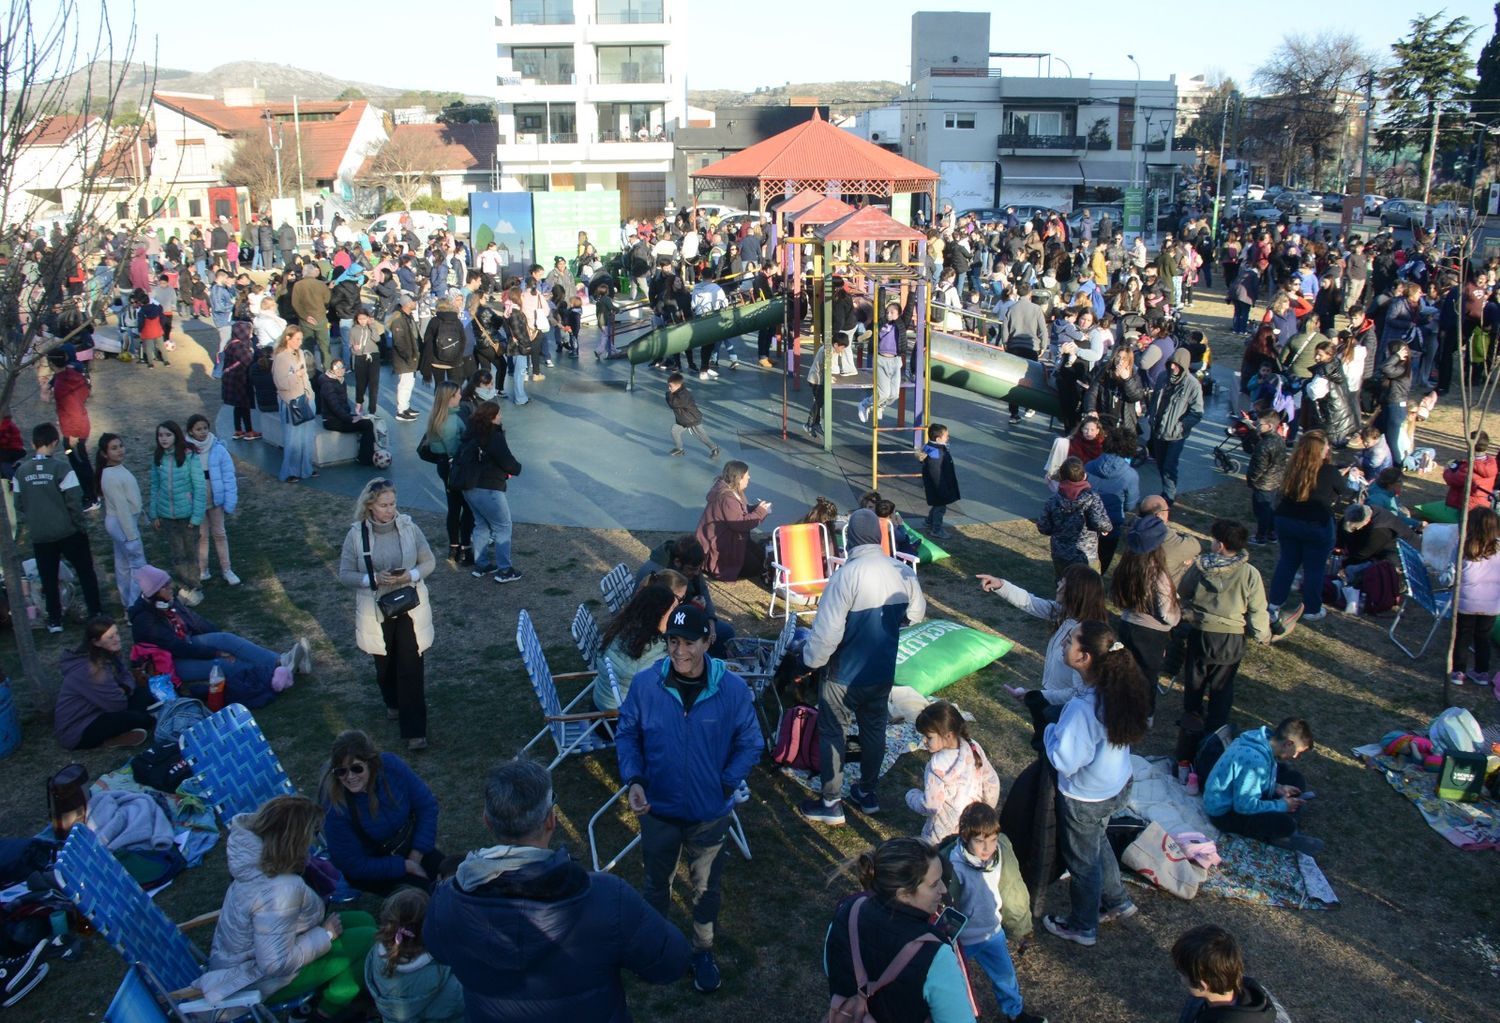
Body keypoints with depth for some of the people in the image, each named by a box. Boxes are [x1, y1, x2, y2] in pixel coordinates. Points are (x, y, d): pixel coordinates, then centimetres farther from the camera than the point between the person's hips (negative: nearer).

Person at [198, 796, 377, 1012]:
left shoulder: (255, 855, -14)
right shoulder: (279, 890, -41)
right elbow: (277, 964, -37)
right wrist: (326, 934, -23)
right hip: (261, 978, -9)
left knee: (364, 921, 9)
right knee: (369, 940, -9)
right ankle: (328, 1011, 15)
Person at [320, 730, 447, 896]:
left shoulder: (390, 765, -22)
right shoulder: (334, 806, -29)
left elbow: (427, 805, -9)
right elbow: (354, 865, -20)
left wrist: (416, 857, -13)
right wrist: (406, 866, -20)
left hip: (408, 844, 4)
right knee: (422, 889, -20)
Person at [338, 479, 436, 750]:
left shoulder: (408, 527, -9)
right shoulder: (356, 534, -10)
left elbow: (429, 562, 0)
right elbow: (345, 575, -6)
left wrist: (412, 575, -20)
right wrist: (374, 579, -22)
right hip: (376, 611, 1)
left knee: (412, 668, -3)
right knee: (385, 664, 20)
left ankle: (414, 730, 3)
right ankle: (393, 703, 49)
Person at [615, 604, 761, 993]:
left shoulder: (733, 689, -19)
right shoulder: (645, 684, -18)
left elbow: (750, 743, -6)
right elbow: (626, 734, -3)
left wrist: (726, 785, -14)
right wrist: (634, 780, -16)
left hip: (710, 813, -1)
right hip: (658, 809, 1)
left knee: (705, 887, 21)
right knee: (657, 882, 25)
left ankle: (703, 950, 47)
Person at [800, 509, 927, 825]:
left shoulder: (847, 575, -26)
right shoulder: (903, 573, -7)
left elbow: (826, 630, -25)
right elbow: (916, 614, 10)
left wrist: (811, 659, -8)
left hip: (845, 676, -5)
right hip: (883, 673, 6)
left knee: (832, 734, 10)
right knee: (874, 730, 21)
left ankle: (831, 803, 19)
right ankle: (868, 793, 36)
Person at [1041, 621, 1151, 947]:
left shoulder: (1082, 708, -37)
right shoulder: (1120, 689, -13)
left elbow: (1065, 762, -30)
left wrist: (1050, 731, -12)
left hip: (1084, 799, -7)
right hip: (1118, 786, 7)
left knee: (1082, 861, 18)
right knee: (1097, 842, 33)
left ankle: (1082, 928, 40)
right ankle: (1117, 902, 51)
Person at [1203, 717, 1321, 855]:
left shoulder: (1262, 738, -5)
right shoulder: (1255, 761, -33)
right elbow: (1244, 806, -29)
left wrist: (1277, 788, -1)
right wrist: (1282, 805, -17)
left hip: (1238, 796, 11)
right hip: (1224, 813, -11)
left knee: (1294, 777, 10)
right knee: (1286, 823, -31)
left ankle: (1291, 834, 1)